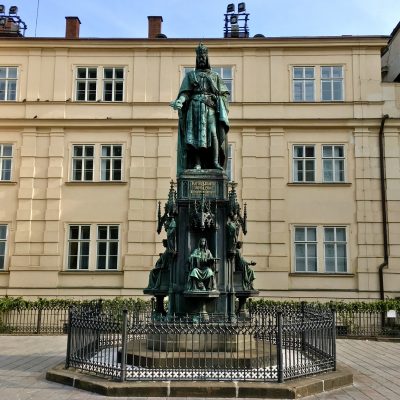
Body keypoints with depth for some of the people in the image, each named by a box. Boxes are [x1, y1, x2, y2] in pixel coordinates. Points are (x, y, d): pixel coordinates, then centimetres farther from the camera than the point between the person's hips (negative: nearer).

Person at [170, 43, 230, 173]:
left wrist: (219, 103, -6)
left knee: (213, 132, -18)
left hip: (210, 108, 0)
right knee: (195, 135, -12)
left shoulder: (215, 76, 22)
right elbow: (185, 93, 5)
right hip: (194, 108, 0)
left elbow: (224, 93, 13)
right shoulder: (190, 75, 19)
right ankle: (197, 163, -17)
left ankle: (215, 162, -26)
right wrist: (179, 101, -16)